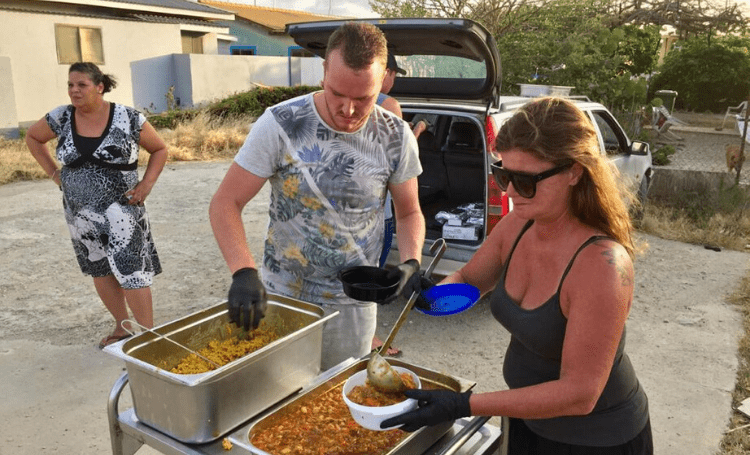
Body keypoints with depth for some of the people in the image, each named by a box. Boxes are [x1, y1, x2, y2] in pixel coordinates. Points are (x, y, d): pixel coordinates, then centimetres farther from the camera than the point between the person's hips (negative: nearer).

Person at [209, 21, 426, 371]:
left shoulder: (396, 137, -8)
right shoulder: (280, 125, -15)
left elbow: (409, 213, 5)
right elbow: (225, 203, -13)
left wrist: (411, 260, -15)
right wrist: (243, 272, -29)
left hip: (352, 305, 2)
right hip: (279, 297, -1)